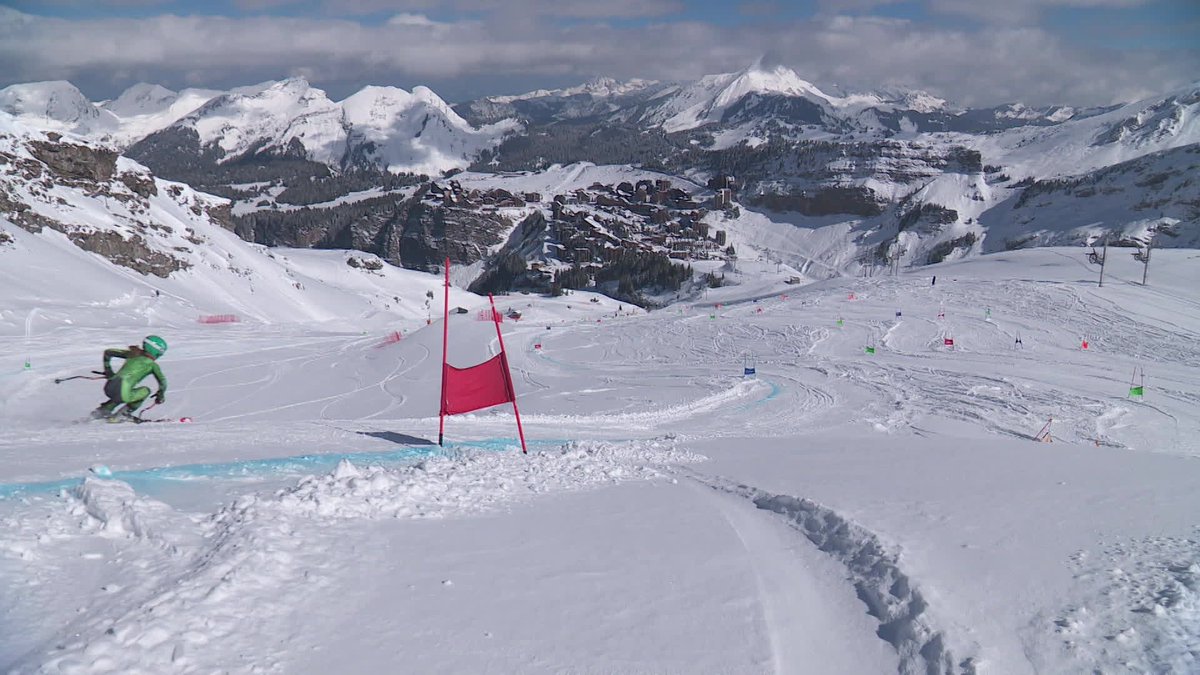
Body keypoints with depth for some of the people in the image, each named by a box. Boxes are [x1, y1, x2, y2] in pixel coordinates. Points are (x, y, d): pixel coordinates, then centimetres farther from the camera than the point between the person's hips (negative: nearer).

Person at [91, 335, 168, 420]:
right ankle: (125, 412, 11)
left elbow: (108, 352, 25)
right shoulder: (152, 364, 7)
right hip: (122, 393, -6)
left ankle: (103, 409, 22)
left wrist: (108, 371, 33)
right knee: (146, 390, 21)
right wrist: (160, 396, 29)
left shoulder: (132, 354, 21)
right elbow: (162, 382, 10)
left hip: (108, 388, 6)